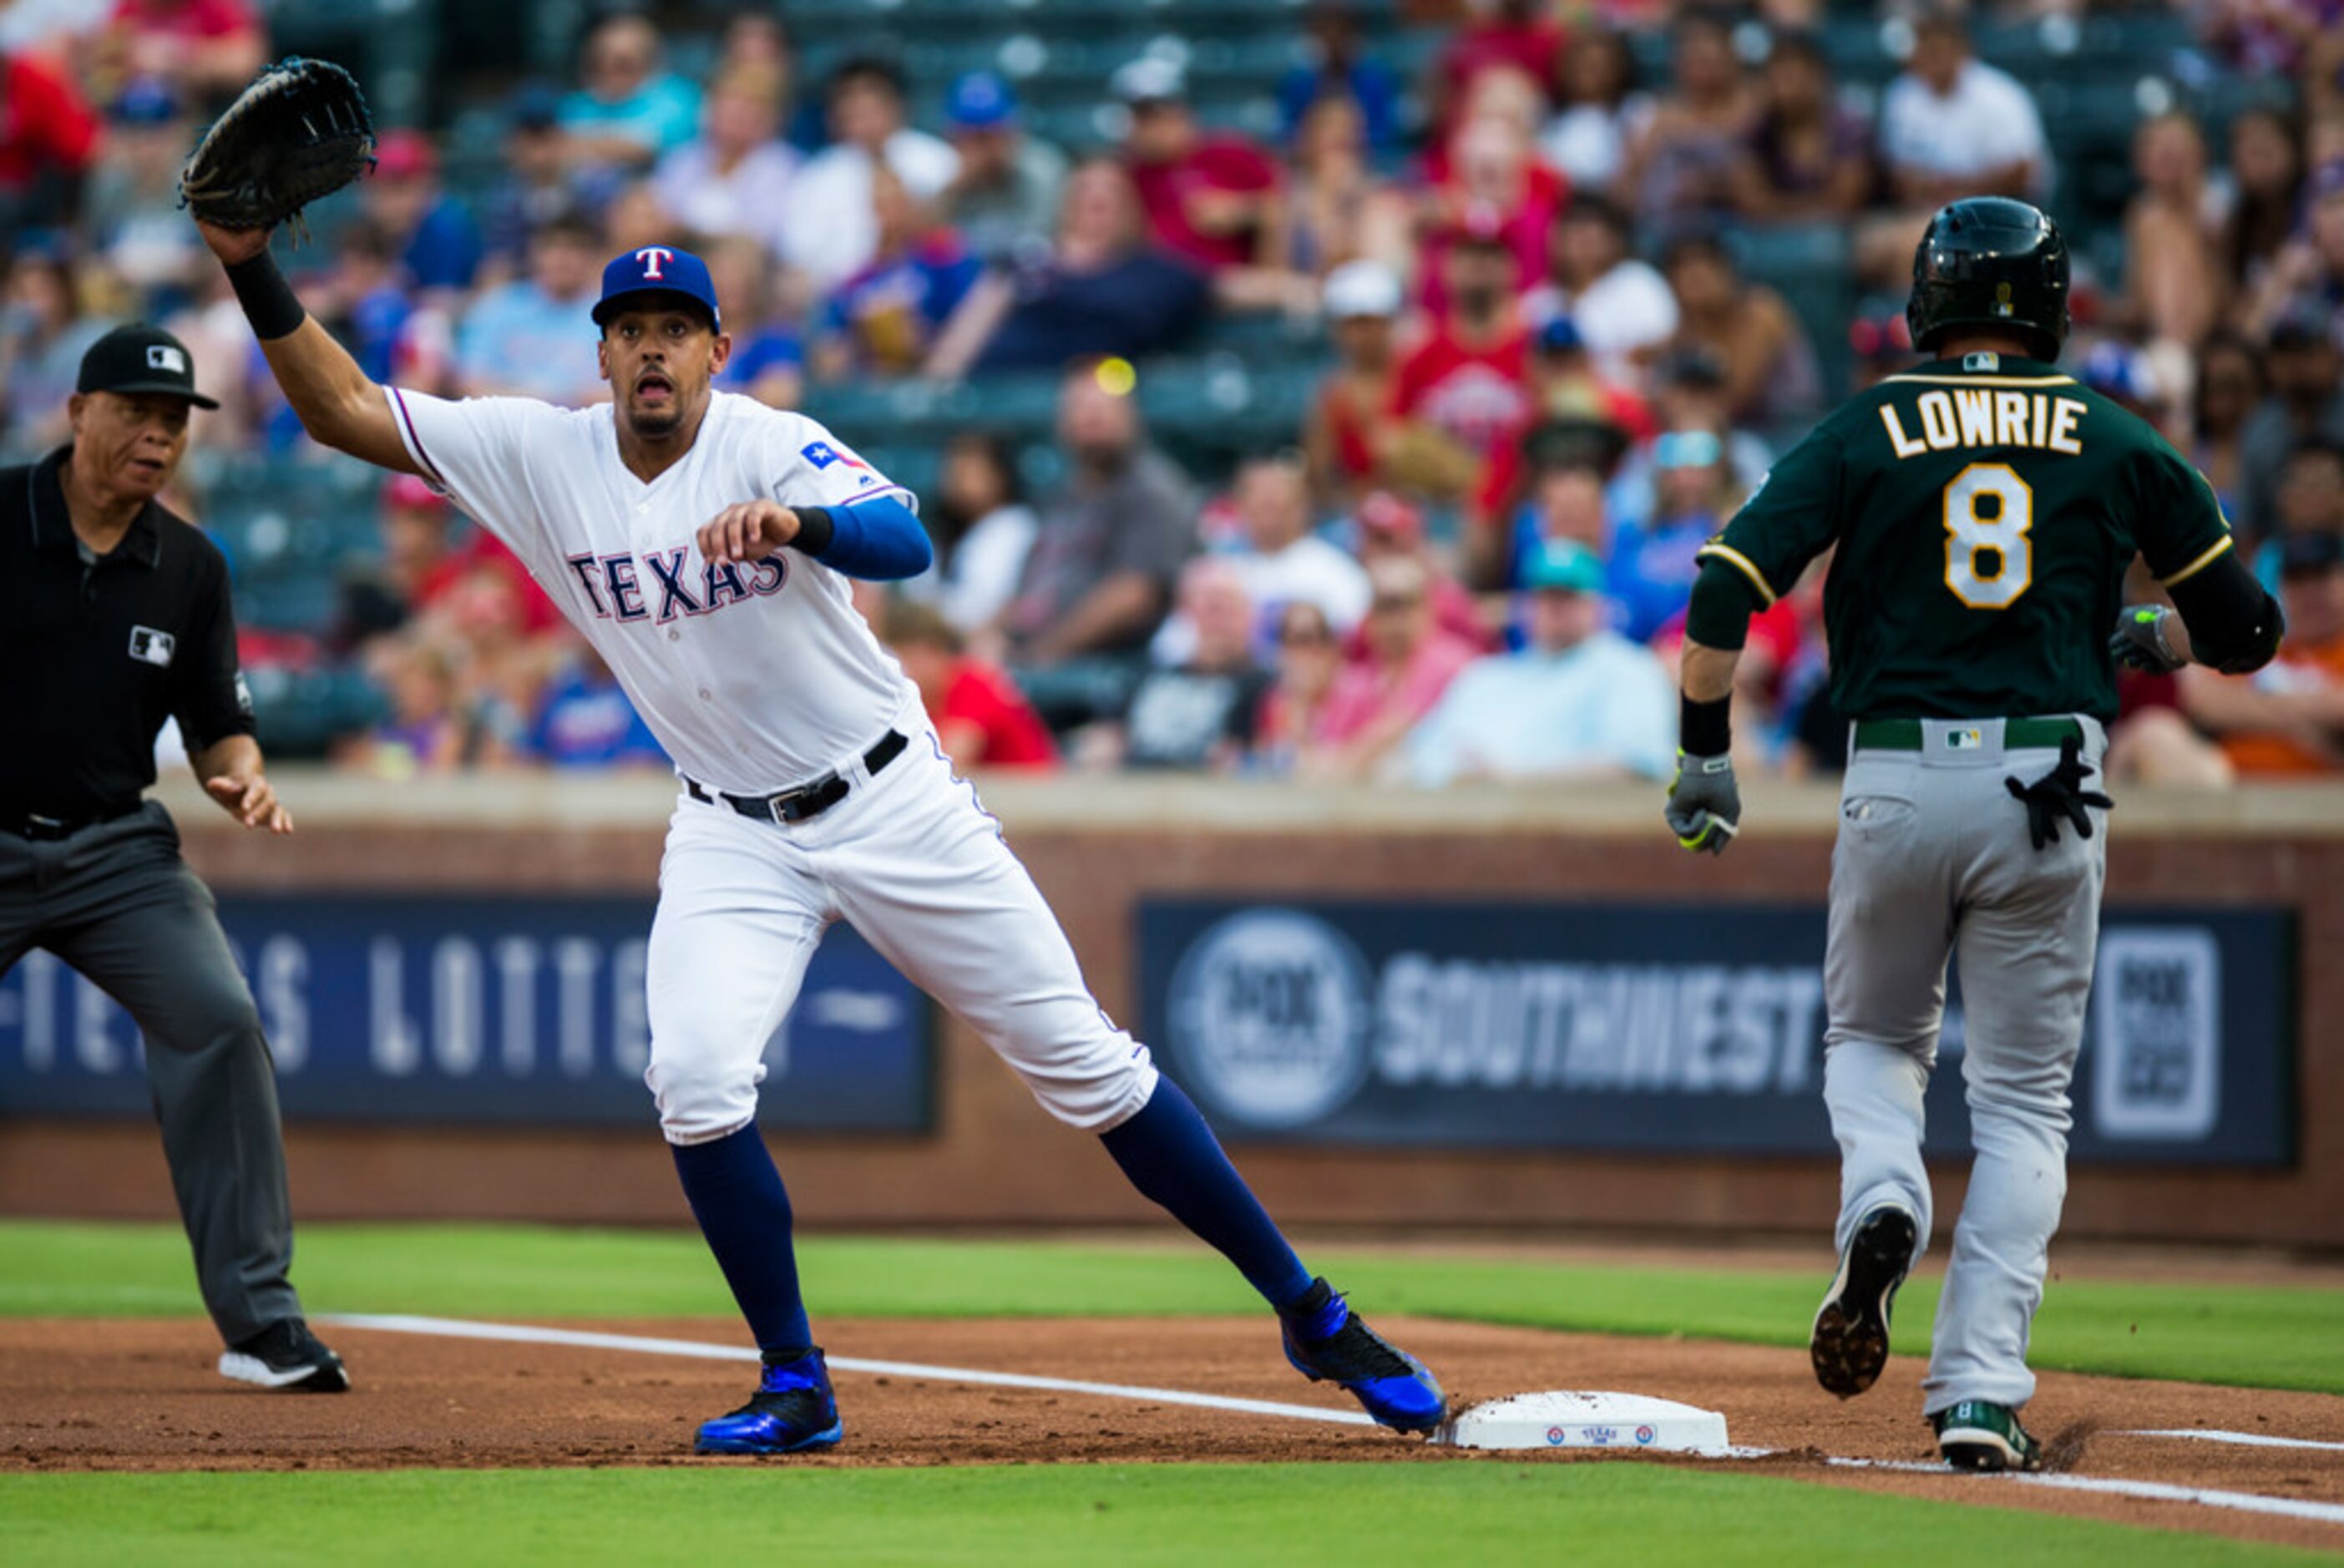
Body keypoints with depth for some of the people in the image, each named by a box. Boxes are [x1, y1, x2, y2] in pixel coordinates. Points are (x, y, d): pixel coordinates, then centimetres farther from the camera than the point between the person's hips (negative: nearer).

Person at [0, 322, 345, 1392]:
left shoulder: (190, 569, 4)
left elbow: (218, 723, 10)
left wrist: (242, 781, -12)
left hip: (117, 851, 3)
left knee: (217, 1022, -16)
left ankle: (260, 1322, -12)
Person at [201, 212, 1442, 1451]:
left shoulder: (770, 447, -18)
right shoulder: (541, 456, -6)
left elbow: (904, 541, -37)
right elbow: (341, 410, -7)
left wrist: (794, 522, -57)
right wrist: (254, 269, -20)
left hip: (893, 801, -3)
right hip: (733, 833, 3)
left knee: (1083, 1063, 0)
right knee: (696, 1080, -21)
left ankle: (1308, 1311, 11)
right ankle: (796, 1389, -8)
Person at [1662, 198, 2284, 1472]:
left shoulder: (1868, 434, 3)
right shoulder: (2116, 447, 6)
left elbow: (1726, 587, -7)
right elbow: (2245, 631, 10)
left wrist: (1703, 755, 2)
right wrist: (2143, 640, 30)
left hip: (1896, 782, 0)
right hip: (2050, 789, 0)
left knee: (1872, 1037, 23)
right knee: (2023, 1094, 8)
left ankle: (1881, 1200, -10)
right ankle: (1981, 1394, -5)